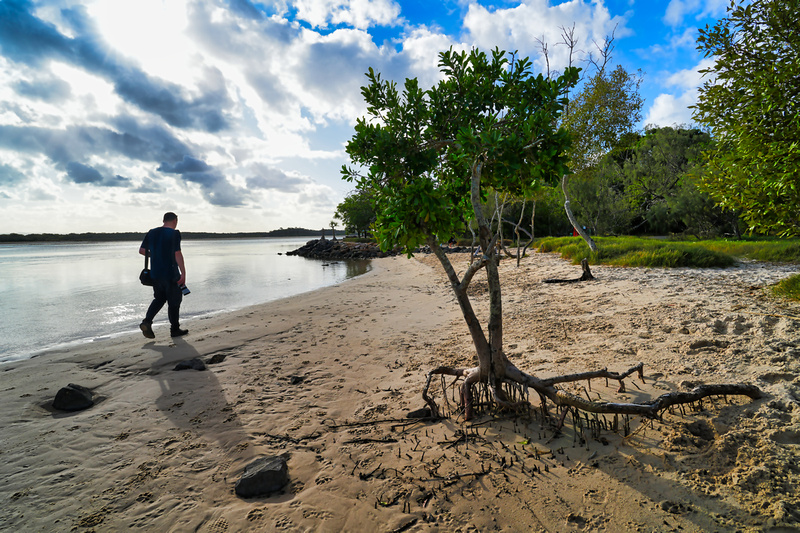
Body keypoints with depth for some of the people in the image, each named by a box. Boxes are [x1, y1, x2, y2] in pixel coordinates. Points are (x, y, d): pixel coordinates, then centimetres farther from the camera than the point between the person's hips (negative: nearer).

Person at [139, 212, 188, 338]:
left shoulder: (151, 233, 7)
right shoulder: (174, 233, -12)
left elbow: (142, 250, 11)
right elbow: (177, 254, -17)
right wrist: (183, 273, -16)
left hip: (155, 273, 6)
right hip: (171, 274, -6)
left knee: (159, 298, 22)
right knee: (174, 301, 6)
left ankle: (147, 321, 4)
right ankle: (175, 329, 15)